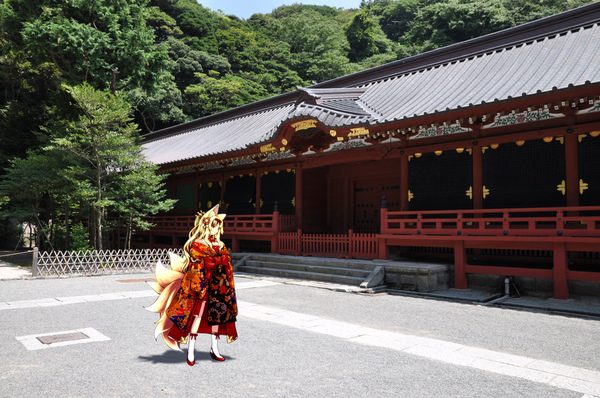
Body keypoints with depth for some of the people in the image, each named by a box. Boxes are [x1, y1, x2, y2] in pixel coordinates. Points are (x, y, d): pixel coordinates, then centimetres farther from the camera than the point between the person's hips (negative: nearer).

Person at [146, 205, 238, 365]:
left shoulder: (220, 245, 16)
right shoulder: (196, 245, -4)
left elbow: (227, 263, 7)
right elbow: (208, 263, -16)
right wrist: (221, 259, -9)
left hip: (218, 287, 6)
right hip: (200, 286, -6)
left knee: (216, 316, 10)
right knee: (197, 316, -8)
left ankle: (214, 349, 21)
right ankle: (190, 352, 1)